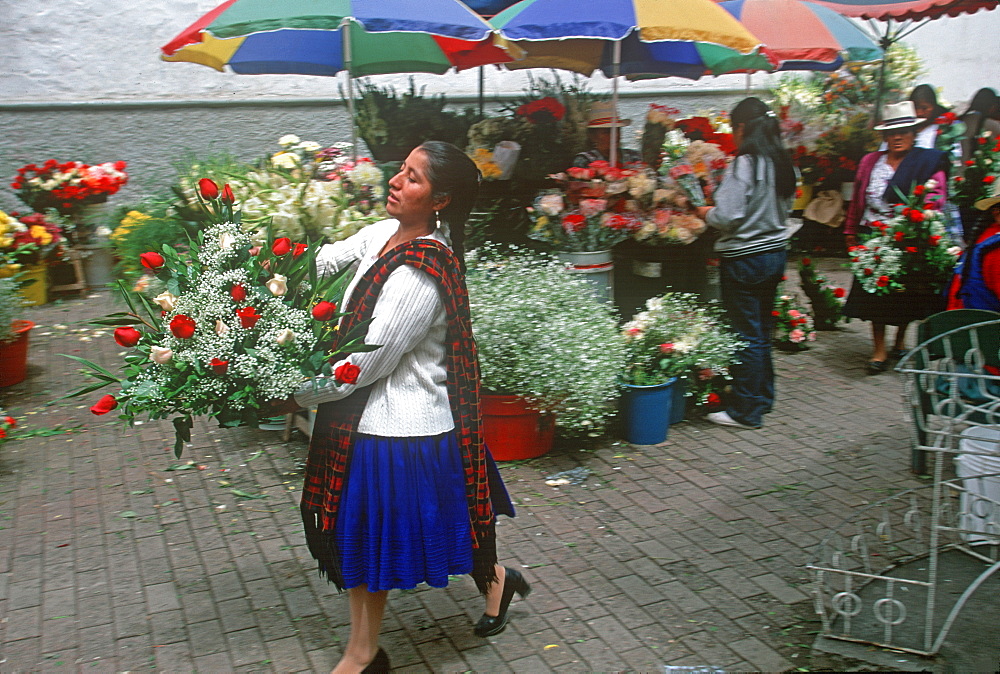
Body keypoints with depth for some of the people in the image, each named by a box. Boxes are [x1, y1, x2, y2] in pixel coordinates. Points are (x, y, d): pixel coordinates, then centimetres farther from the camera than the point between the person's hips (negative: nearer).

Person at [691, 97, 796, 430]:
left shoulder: (744, 164, -18)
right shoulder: (783, 163, 6)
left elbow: (727, 216, -21)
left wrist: (705, 213, -2)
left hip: (745, 259, -8)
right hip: (776, 252, 8)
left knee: (747, 336, 0)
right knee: (762, 331, 19)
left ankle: (746, 411, 9)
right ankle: (763, 397, 31)